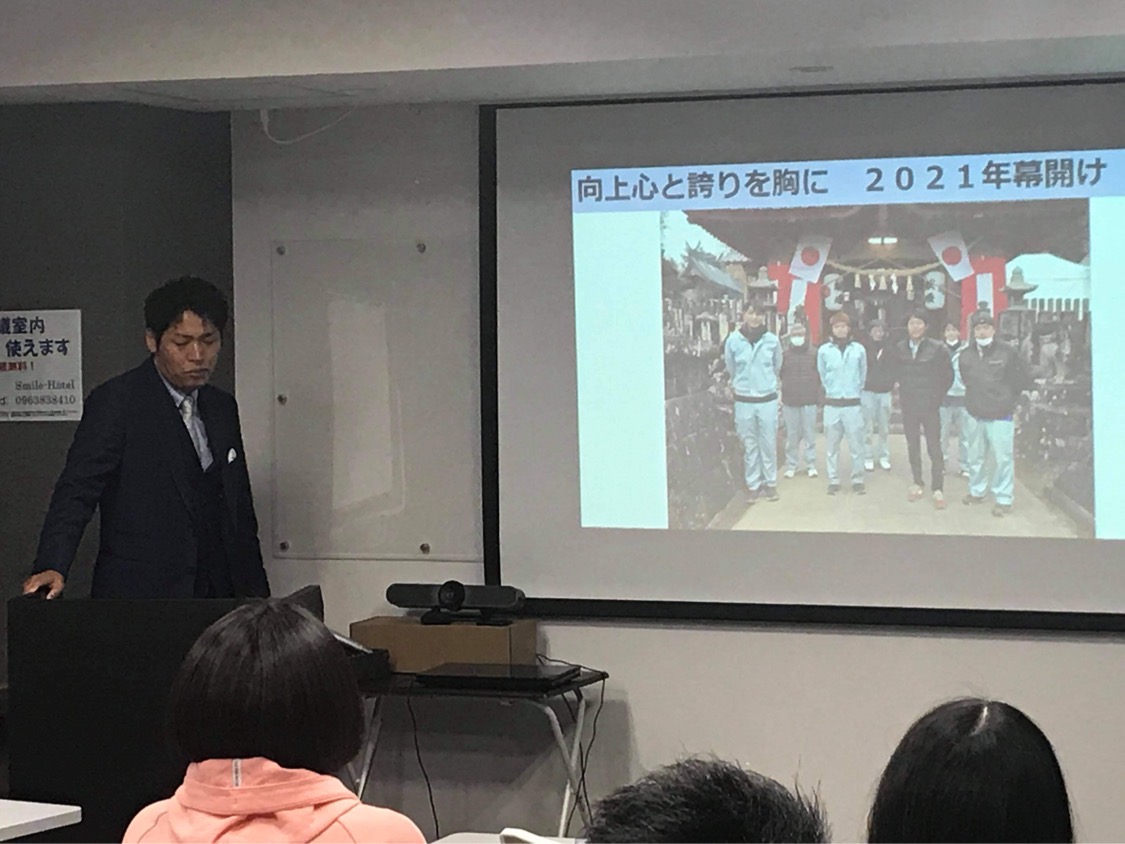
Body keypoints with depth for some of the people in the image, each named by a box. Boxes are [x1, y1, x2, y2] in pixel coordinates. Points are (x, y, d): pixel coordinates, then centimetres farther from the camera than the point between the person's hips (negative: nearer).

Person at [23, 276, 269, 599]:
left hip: (220, 597, 6)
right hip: (138, 598, -6)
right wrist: (52, 567, -29)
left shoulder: (222, 408, 16)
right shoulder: (115, 401, -5)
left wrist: (260, 605, 15)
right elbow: (77, 490, -13)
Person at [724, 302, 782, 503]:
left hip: (767, 399, 0)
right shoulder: (733, 340, -7)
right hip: (744, 401, 0)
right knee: (749, 446, 6)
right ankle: (753, 486, 13)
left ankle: (770, 484, 16)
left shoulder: (772, 340, -7)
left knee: (769, 445, 5)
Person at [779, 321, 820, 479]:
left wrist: (817, 396, 4)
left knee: (810, 434, 3)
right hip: (789, 401, 0)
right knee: (791, 435, 5)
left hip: (809, 401, 0)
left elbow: (820, 376, 9)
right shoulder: (784, 355, 4)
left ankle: (811, 465, 10)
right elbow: (778, 376, 6)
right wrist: (779, 395, 0)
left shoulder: (813, 355, 5)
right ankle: (791, 465, 12)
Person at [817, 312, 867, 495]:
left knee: (856, 444, -1)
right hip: (832, 404, 1)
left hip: (853, 403, 0)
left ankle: (858, 479, 8)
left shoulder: (859, 349, -1)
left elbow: (863, 374, 10)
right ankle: (833, 480, 11)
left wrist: (855, 390, 10)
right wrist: (832, 390, 11)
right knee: (831, 444, 4)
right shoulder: (824, 351, -2)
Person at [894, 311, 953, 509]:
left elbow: (948, 375, -1)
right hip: (908, 405, 4)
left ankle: (938, 489, -1)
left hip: (929, 406, -4)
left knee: (934, 448, -4)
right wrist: (903, 392, 7)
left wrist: (937, 396, 0)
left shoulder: (936, 348, -10)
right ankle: (918, 483, 23)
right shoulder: (900, 348, 0)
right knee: (912, 446, 11)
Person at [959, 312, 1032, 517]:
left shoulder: (1008, 352, -8)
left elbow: (1024, 381, -1)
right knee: (976, 457, 15)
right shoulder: (966, 355, 3)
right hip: (976, 415, 5)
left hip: (1001, 416, -4)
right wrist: (976, 399, 10)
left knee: (1002, 459, -5)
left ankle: (1004, 499, 1)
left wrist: (1007, 399, 3)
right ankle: (976, 491, 31)